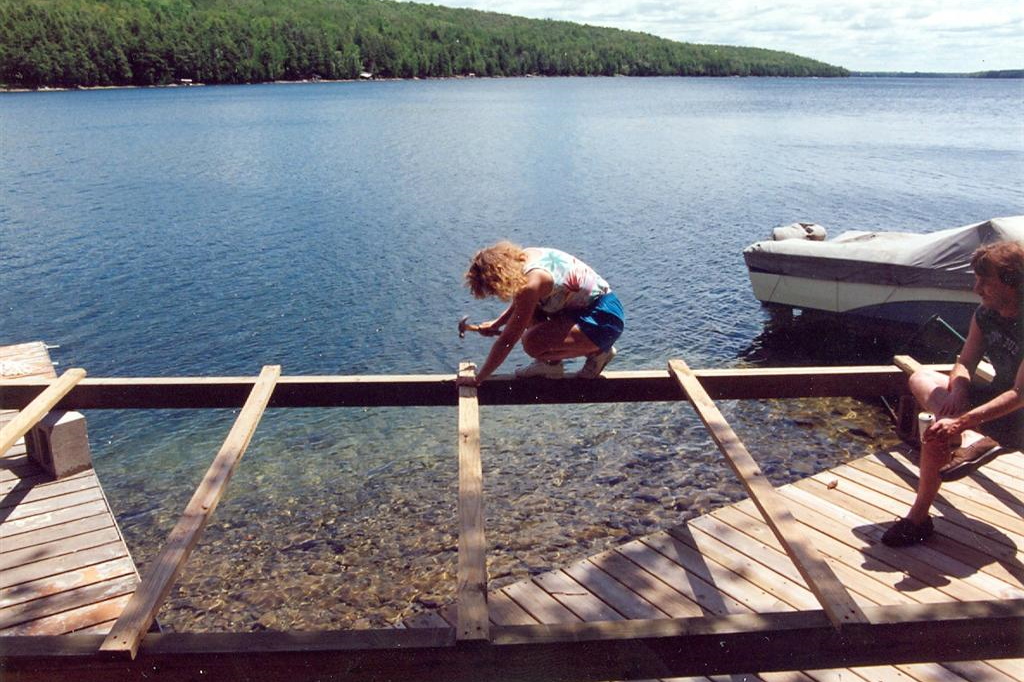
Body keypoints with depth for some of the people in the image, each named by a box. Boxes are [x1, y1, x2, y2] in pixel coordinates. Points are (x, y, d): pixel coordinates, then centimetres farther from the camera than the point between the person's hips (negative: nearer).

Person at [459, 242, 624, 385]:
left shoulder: (531, 283, -27)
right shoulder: (525, 257, -2)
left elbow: (507, 341, -24)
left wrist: (477, 379, -17)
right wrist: (496, 323, 11)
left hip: (603, 320, -10)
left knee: (532, 344, -25)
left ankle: (598, 352, -3)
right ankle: (551, 364, 11)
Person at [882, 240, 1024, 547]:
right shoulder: (986, 314, -1)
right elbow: (964, 364, 2)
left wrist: (961, 421, -39)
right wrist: (958, 392, -23)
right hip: (996, 397, 9)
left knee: (938, 433, -28)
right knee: (920, 377, -6)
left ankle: (918, 519, -14)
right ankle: (979, 443, -23)